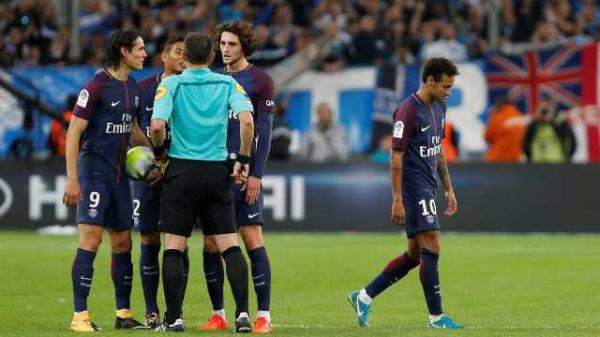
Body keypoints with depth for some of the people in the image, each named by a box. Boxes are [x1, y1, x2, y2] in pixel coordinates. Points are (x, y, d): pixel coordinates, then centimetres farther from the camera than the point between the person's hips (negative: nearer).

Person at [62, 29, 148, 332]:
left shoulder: (132, 87, 10)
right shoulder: (97, 86, -13)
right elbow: (73, 133, -14)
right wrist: (72, 179, -18)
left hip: (119, 174, 8)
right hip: (93, 171, -8)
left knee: (123, 243, 10)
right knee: (91, 240, -13)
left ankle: (123, 313, 19)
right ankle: (80, 316, -11)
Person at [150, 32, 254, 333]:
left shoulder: (171, 84, -2)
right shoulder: (228, 83, 4)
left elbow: (157, 125, -14)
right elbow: (247, 120, -9)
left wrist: (159, 151, 5)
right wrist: (243, 159, 1)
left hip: (181, 171, -2)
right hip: (217, 171, 2)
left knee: (174, 247, 3)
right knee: (229, 245, 4)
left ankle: (173, 318, 2)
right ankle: (243, 313, -4)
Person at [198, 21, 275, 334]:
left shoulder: (259, 81, -1)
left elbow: (264, 131, -5)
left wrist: (256, 174, -12)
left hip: (244, 172, -5)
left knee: (252, 238, -7)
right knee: (211, 243, 2)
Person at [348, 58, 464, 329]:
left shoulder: (438, 107, 12)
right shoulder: (409, 111, -15)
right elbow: (396, 157, -16)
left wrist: (448, 188, 20)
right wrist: (397, 200, -18)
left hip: (428, 188, 9)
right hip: (414, 187, -9)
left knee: (415, 255, 12)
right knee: (431, 249, -9)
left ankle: (364, 297, 20)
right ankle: (436, 316, -3)